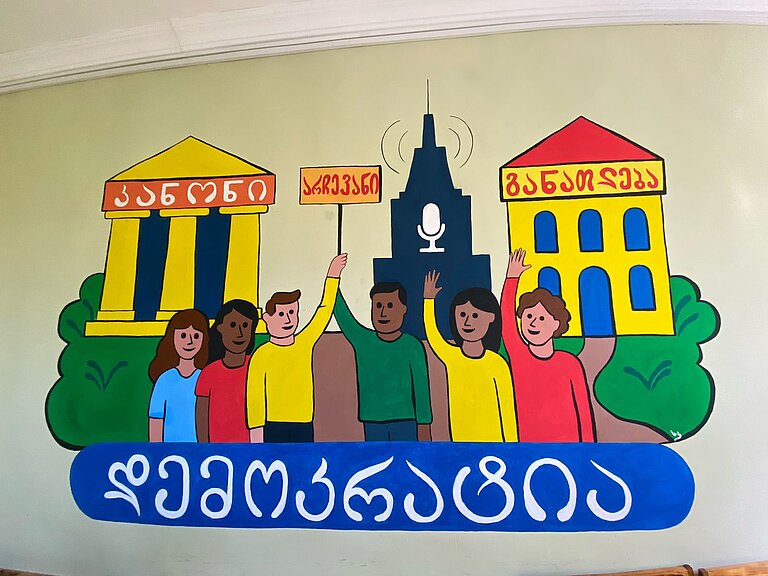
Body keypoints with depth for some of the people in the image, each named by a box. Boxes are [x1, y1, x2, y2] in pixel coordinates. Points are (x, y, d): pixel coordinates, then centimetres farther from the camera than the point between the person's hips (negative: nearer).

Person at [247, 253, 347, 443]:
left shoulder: (304, 343, 3)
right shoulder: (261, 355, -8)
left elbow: (324, 311, 6)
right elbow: (254, 398, -7)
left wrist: (333, 276, 7)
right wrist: (256, 432, -10)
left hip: (304, 427, 4)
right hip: (273, 428, -4)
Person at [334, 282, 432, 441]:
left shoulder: (412, 346, -5)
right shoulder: (363, 342, 0)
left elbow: (421, 387, -3)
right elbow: (342, 314, -7)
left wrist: (424, 424, -3)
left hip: (404, 421, -2)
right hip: (372, 422, 2)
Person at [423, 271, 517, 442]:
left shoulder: (498, 364, -10)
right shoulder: (451, 357, -3)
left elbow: (507, 406, -4)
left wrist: (511, 441, -1)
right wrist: (428, 299, 15)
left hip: (493, 438, -2)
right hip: (461, 437, 2)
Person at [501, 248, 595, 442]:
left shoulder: (569, 363, -5)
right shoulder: (518, 355, -4)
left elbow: (583, 404, 1)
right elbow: (507, 317, -10)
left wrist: (588, 441, 2)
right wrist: (512, 277, -7)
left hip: (567, 438, -1)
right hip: (529, 439, 1)